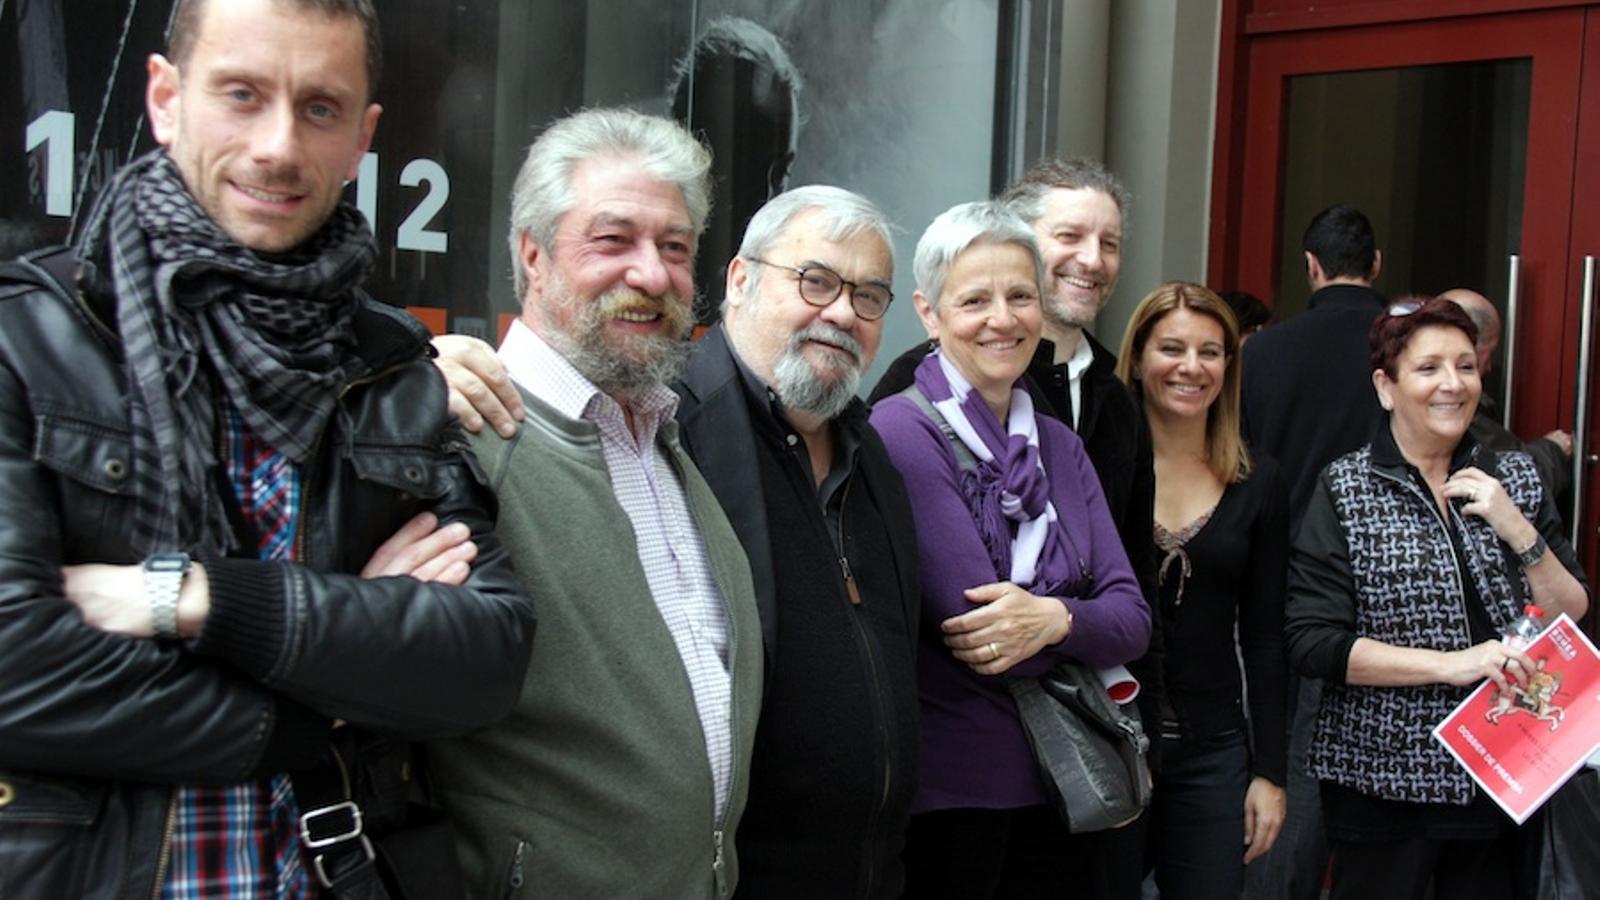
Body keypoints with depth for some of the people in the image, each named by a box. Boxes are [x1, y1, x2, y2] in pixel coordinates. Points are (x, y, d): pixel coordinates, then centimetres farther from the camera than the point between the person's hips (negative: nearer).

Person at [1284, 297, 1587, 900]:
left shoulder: (1514, 479, 5)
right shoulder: (1345, 491, -6)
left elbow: (1572, 621, 4)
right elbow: (1312, 643, -13)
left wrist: (1518, 530, -11)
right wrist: (1451, 664, -20)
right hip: (1382, 782, -3)